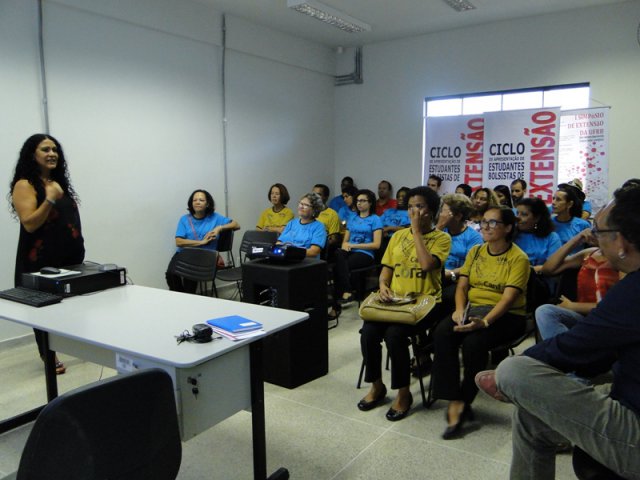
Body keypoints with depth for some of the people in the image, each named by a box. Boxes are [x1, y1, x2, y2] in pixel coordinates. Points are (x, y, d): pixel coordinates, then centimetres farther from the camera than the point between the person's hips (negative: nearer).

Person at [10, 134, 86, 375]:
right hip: (41, 260, -6)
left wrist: (78, 248, 17)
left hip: (69, 256, 7)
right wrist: (50, 199, -26)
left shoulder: (59, 182, 13)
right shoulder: (25, 185, -9)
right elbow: (29, 224, -18)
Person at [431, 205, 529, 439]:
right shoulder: (475, 252, 12)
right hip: (472, 308, 5)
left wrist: (484, 322, -31)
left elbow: (508, 297, -17)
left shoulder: (518, 258, -6)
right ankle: (455, 402, -22)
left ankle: (464, 402, -9)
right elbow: (462, 285, 7)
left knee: (473, 342, -33)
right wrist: (460, 309, -13)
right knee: (442, 333, -26)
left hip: (506, 315, -5)